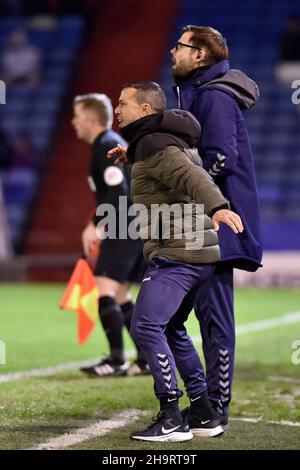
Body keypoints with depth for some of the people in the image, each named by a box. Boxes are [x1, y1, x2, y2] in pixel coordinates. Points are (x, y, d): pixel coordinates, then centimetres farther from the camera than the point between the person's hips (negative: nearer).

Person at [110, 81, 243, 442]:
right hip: (199, 253, 11)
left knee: (145, 326, -13)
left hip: (175, 255, -11)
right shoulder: (171, 139, 19)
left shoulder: (154, 144, -11)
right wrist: (131, 155, 45)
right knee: (171, 329, 20)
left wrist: (217, 207, -46)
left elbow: (192, 174, -29)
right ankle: (203, 414, 20)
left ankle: (171, 419, -14)